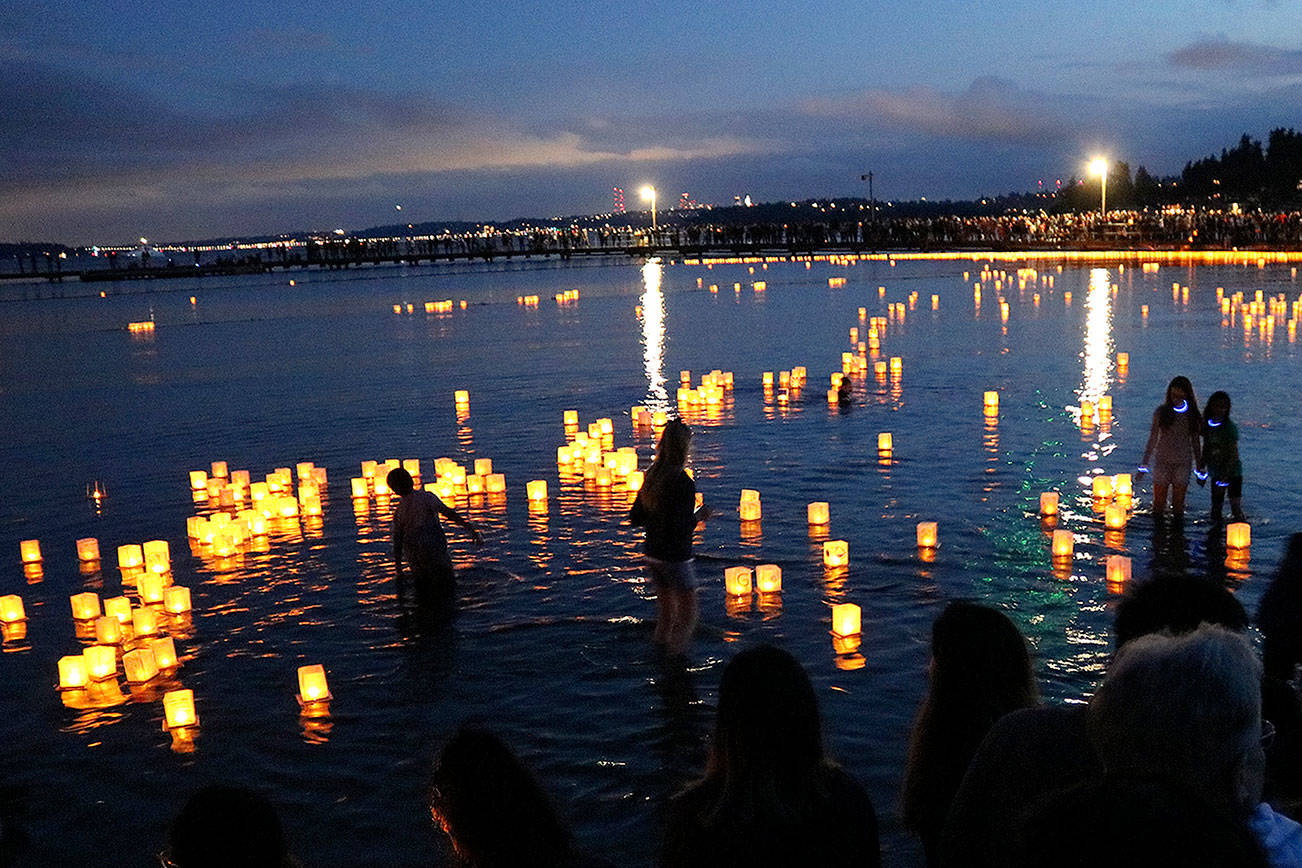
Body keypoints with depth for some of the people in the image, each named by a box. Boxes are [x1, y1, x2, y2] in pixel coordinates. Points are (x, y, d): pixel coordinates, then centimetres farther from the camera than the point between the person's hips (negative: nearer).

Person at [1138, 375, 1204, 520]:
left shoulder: (1192, 415, 1)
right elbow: (1153, 438, 2)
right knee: (1158, 504, 2)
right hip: (1162, 461, -1)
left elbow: (1195, 442, 9)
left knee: (1178, 505, 5)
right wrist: (1144, 464, -1)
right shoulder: (1161, 411, -2)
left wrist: (1200, 469, 11)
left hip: (1183, 464, 1)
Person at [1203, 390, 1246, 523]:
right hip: (1216, 474, 6)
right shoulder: (1207, 425, 3)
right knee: (1216, 507, 12)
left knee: (1236, 507, -12)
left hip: (1233, 473, -6)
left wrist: (1225, 476, -22)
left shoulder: (1231, 428, -13)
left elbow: (1233, 455, -16)